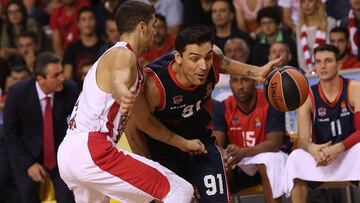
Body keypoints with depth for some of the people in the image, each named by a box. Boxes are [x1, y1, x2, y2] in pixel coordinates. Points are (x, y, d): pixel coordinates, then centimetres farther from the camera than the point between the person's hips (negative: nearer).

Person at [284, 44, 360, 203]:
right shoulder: (308, 97, -1)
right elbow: (302, 139, -9)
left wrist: (338, 148, -32)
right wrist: (311, 148, -35)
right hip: (321, 155, 2)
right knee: (295, 158, -27)